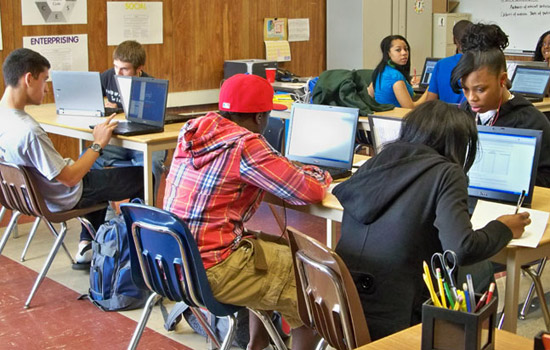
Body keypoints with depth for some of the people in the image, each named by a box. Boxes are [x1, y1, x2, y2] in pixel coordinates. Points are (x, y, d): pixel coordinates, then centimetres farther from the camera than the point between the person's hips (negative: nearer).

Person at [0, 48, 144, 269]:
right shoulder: (28, 131, -37)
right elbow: (70, 178, -28)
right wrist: (98, 144, -16)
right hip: (63, 199, -9)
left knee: (98, 173, 35)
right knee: (142, 177, 4)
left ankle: (87, 246, 30)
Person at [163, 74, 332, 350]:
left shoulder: (195, 129, 5)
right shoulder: (246, 144, -17)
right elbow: (308, 191, -14)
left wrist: (294, 171, 17)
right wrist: (320, 175, 10)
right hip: (210, 270, -8)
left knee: (275, 249, 27)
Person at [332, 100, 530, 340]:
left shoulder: (380, 159, 8)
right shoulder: (447, 173, -8)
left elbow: (339, 191, 24)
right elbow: (461, 249, -19)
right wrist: (504, 229, 2)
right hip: (392, 319, -7)